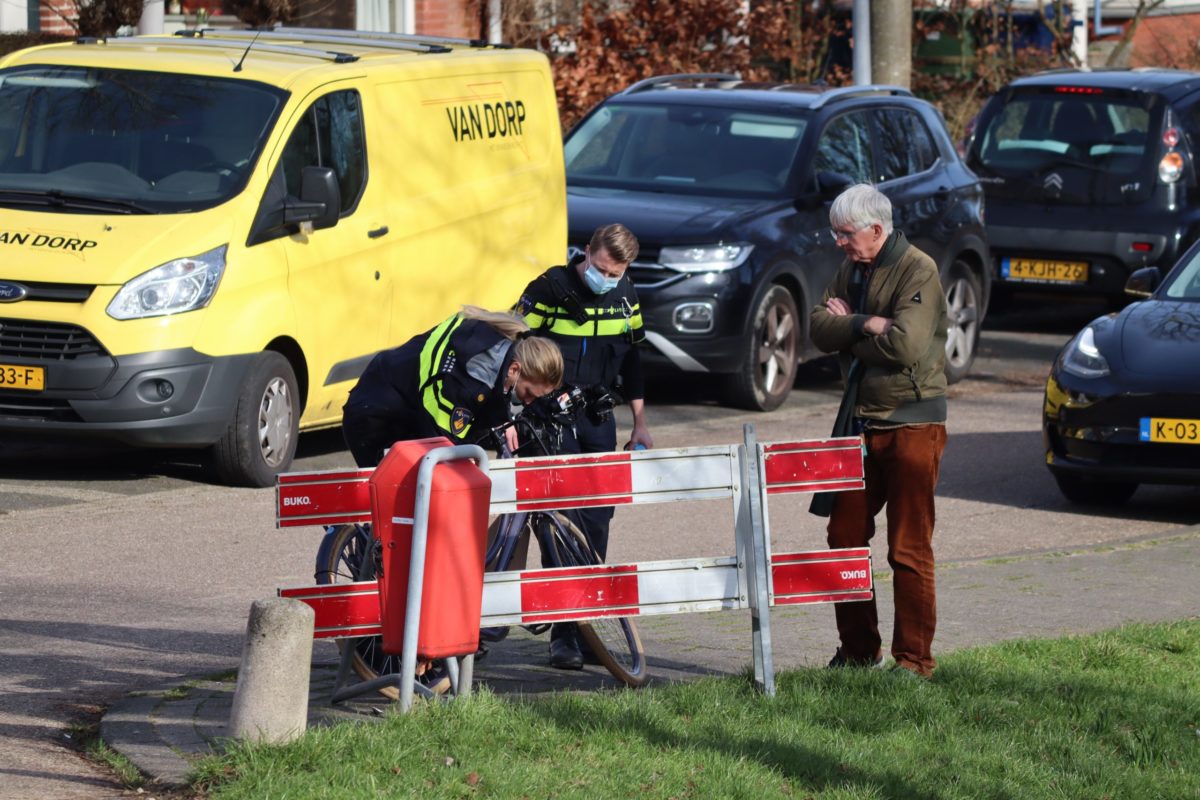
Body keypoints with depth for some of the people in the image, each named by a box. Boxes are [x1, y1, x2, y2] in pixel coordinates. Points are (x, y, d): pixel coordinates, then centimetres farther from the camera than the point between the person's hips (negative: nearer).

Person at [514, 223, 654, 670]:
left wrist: (639, 424, 15)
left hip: (598, 418, 5)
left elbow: (630, 359, 16)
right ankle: (562, 633, -11)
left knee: (597, 515, 2)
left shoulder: (624, 296, 5)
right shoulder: (550, 289, -11)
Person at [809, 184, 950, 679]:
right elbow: (820, 331, 1)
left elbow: (906, 345, -24)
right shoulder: (851, 271, 11)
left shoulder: (918, 271, -13)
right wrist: (869, 325, -15)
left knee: (909, 550, -5)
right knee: (844, 537, 9)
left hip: (911, 425, -8)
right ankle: (858, 649, 20)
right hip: (862, 423, 8)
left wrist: (849, 325, -11)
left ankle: (914, 658, 1)